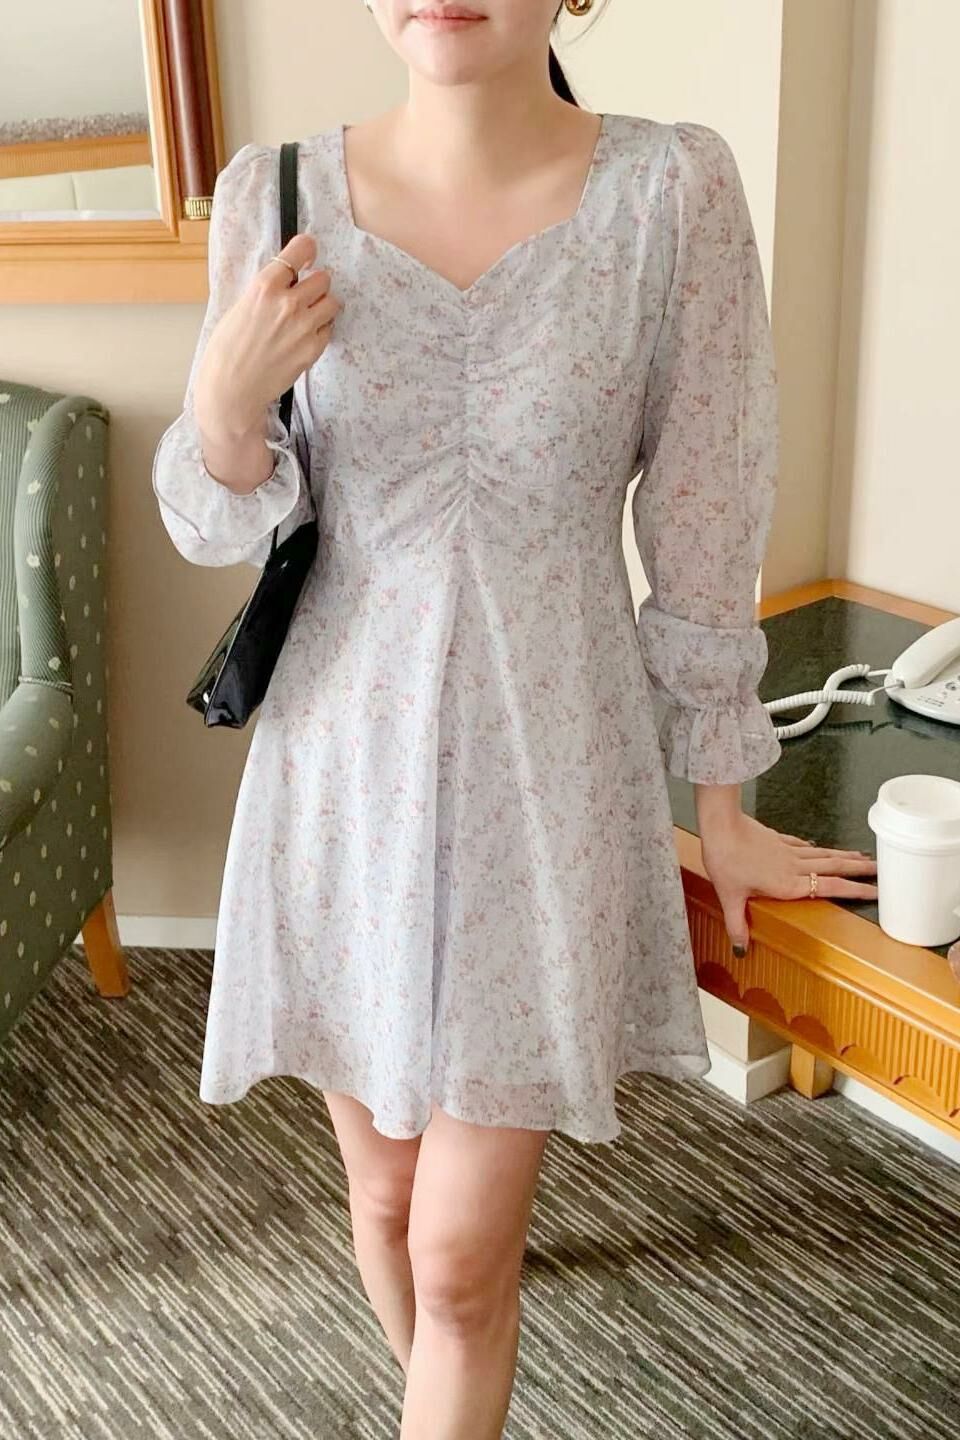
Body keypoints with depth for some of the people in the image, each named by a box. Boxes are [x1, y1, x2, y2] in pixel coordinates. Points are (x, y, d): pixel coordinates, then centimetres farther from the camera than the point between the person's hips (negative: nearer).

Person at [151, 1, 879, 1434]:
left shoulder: (673, 189, -9)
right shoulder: (279, 195, -4)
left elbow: (701, 528, -3)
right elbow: (219, 524, 3)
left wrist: (723, 809, 3)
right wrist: (229, 396, -19)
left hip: (551, 776, -2)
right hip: (347, 766, 3)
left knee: (461, 1252, 4)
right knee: (384, 1188, 19)